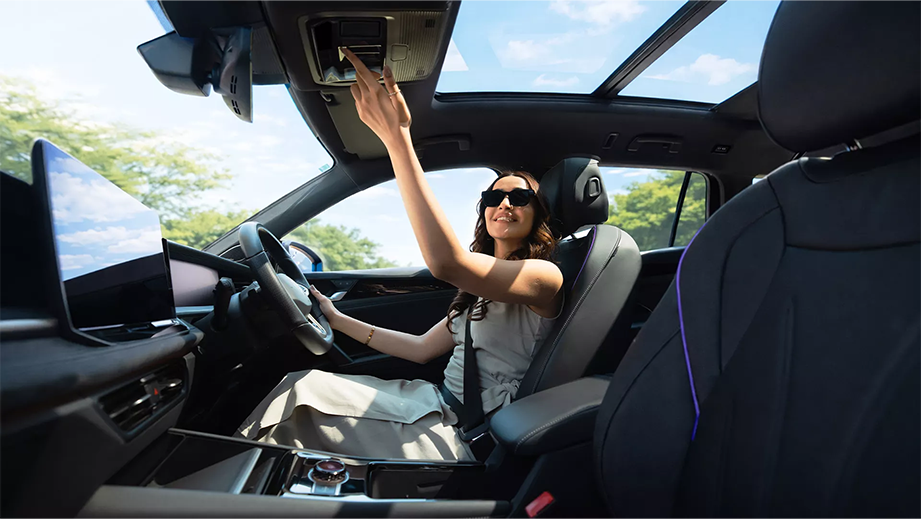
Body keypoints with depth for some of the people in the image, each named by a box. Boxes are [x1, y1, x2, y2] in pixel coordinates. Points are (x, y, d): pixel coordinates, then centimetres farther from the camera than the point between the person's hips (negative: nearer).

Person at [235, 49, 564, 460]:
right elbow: (422, 348, 14)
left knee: (305, 392, -13)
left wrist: (396, 136, -34)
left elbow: (447, 263, -33)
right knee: (302, 384, -4)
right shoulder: (481, 289, 15)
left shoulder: (544, 275, -13)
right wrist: (338, 320, 14)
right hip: (440, 404, 7)